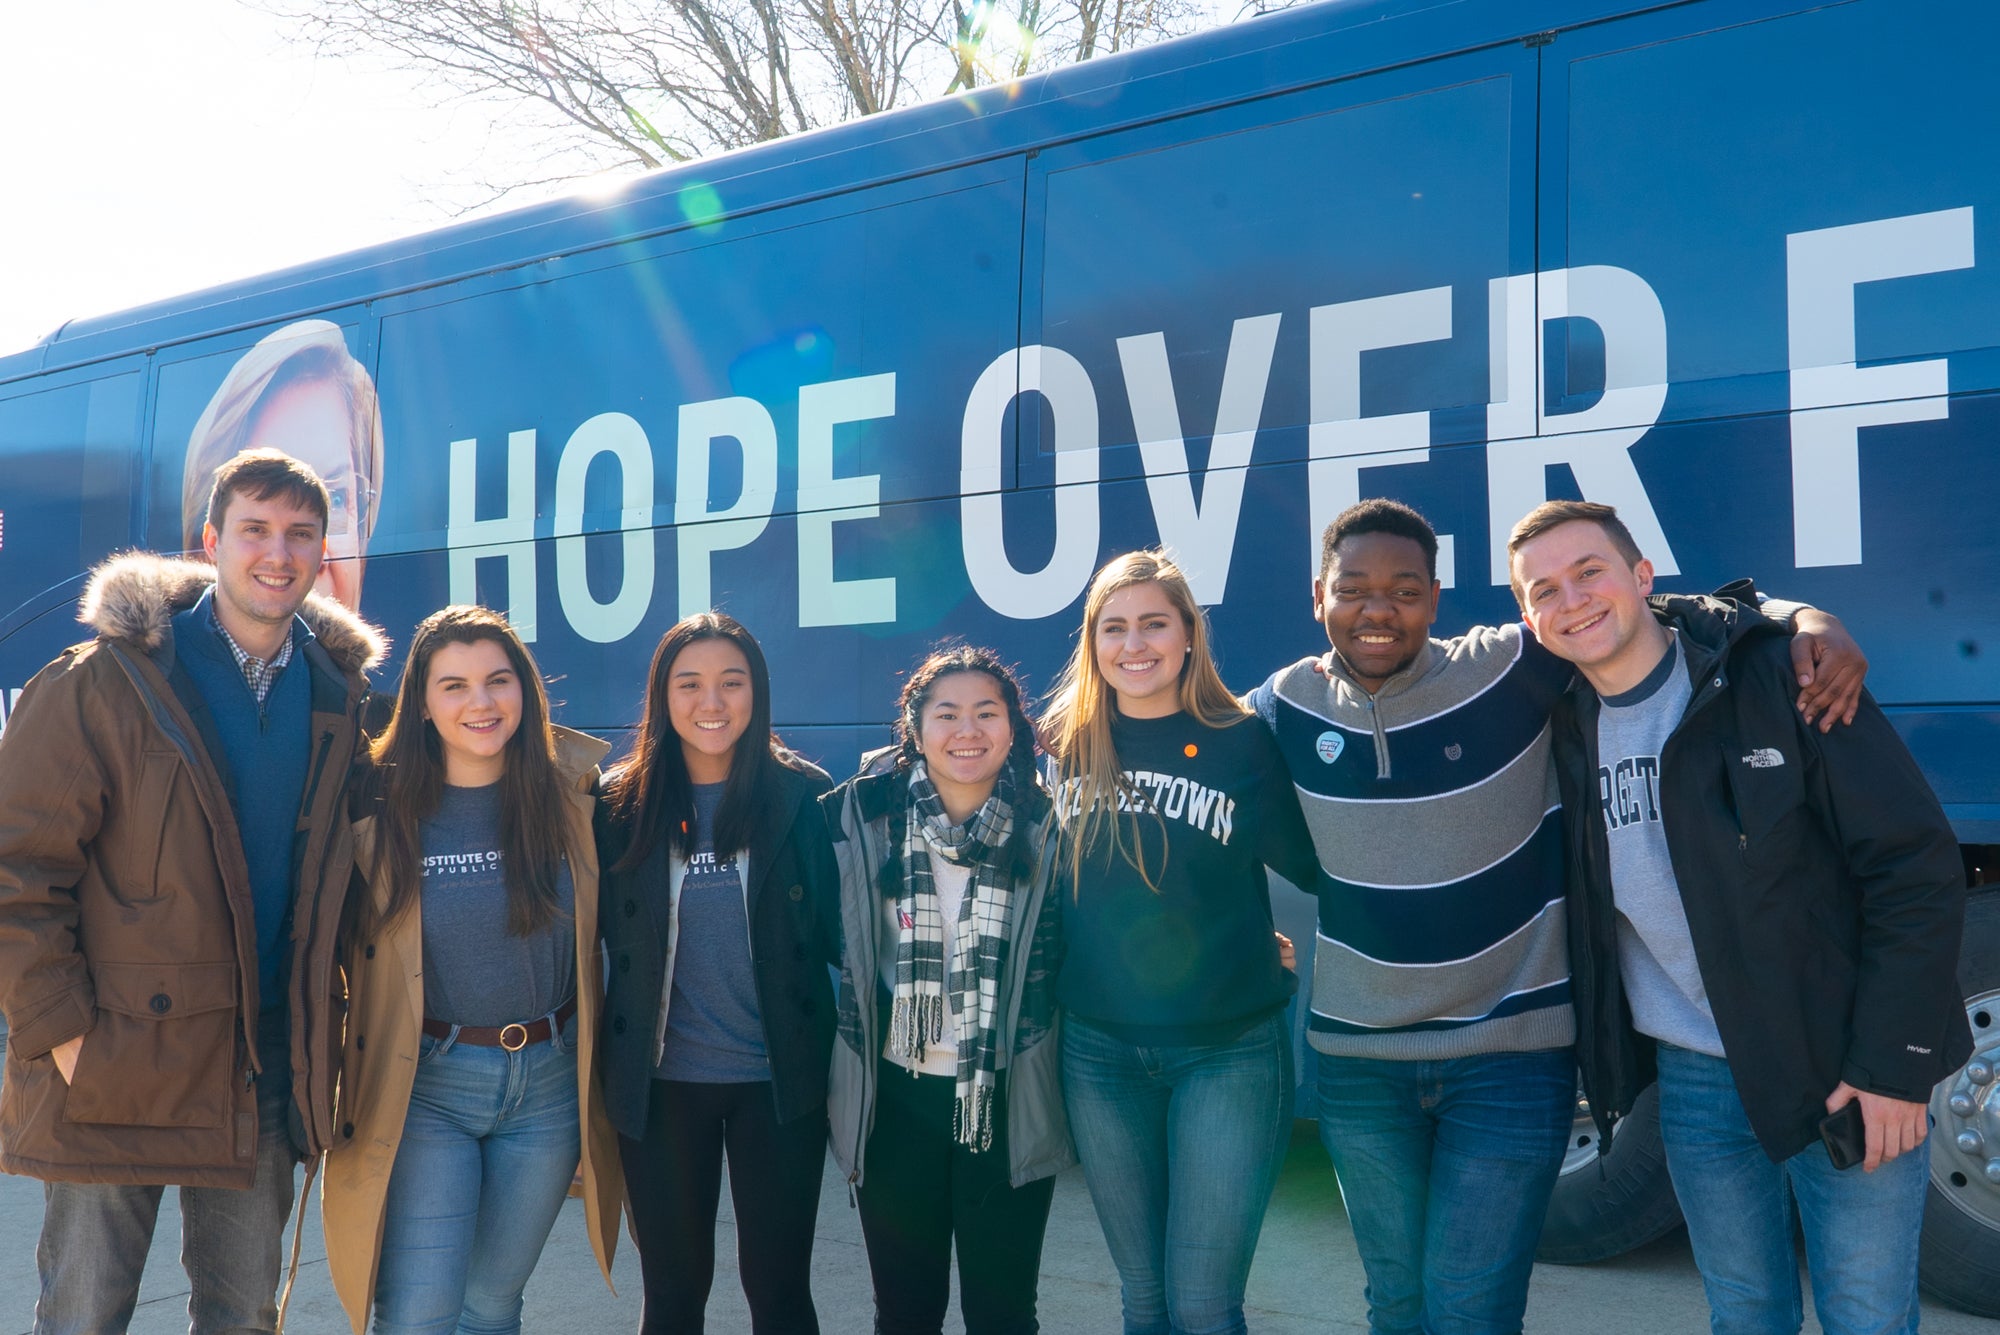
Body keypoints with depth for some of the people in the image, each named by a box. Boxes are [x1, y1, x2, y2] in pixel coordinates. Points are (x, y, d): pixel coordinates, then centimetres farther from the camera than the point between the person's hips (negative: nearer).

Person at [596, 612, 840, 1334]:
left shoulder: (803, 794, -3)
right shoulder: (622, 803, -1)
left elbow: (836, 928, 1)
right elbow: (605, 935, 4)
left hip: (779, 1082, -1)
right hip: (660, 1083, 1)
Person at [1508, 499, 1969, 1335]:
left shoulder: (1777, 677, -13)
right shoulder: (1560, 726, 1)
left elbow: (1915, 865, -13)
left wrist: (1893, 1061, -15)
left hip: (1845, 1069, -4)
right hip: (1693, 1079, 4)